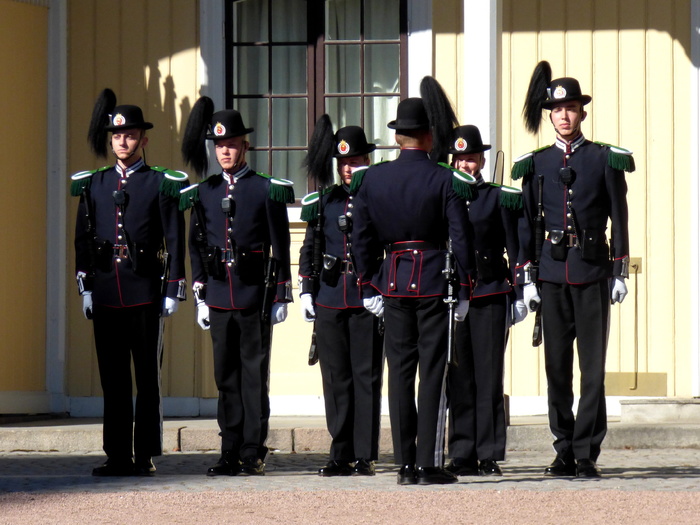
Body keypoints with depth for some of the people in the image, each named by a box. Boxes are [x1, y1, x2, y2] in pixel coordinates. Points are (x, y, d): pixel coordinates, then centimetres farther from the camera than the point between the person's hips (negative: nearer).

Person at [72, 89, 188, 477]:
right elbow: (83, 239, 13)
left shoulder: (162, 185, 1)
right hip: (106, 292, 3)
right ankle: (118, 456, 8)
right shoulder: (93, 184, 11)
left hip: (145, 292, -3)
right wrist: (86, 288, 7)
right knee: (113, 378, 5)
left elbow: (175, 241, 1)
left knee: (147, 378, 1)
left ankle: (146, 456, 4)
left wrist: (173, 291, -4)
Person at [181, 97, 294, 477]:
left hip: (254, 293, -4)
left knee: (254, 374, -1)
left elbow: (280, 247, 0)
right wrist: (200, 296, 9)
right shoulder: (203, 193, 10)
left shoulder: (267, 190, -1)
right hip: (219, 297, 4)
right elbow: (196, 247, 14)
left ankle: (253, 452, 2)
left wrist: (280, 296, -4)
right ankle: (231, 453, 11)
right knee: (226, 376, 6)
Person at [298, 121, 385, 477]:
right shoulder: (323, 201, 11)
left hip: (368, 298, -3)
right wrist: (306, 290, 6)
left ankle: (364, 455, 0)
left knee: (366, 377, -2)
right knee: (336, 378, 4)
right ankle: (341, 455, 9)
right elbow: (309, 247, 14)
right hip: (329, 298, 3)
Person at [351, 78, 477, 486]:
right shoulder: (445, 181, -7)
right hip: (436, 282, -3)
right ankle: (429, 464, -3)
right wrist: (464, 291, -1)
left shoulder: (371, 179, 3)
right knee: (433, 373, -1)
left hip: (393, 283, 3)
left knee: (400, 373, 7)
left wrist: (370, 287, 13)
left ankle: (405, 464, 6)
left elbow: (362, 239, 6)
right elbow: (460, 239, -7)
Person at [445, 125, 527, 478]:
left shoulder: (499, 198, 4)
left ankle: (489, 455, 1)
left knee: (489, 377, -3)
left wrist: (518, 294, 0)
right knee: (458, 378, 2)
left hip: (490, 296, -2)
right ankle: (462, 455, 7)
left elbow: (514, 248, 5)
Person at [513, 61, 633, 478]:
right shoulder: (536, 164, 9)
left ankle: (587, 453, -1)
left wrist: (619, 273, -1)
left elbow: (619, 219, 4)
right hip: (551, 272, 2)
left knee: (592, 366, -4)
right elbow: (527, 223, 11)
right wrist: (527, 277, 6)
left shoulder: (606, 160, 4)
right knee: (557, 366, 4)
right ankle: (565, 451, 10)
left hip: (592, 272, -2)